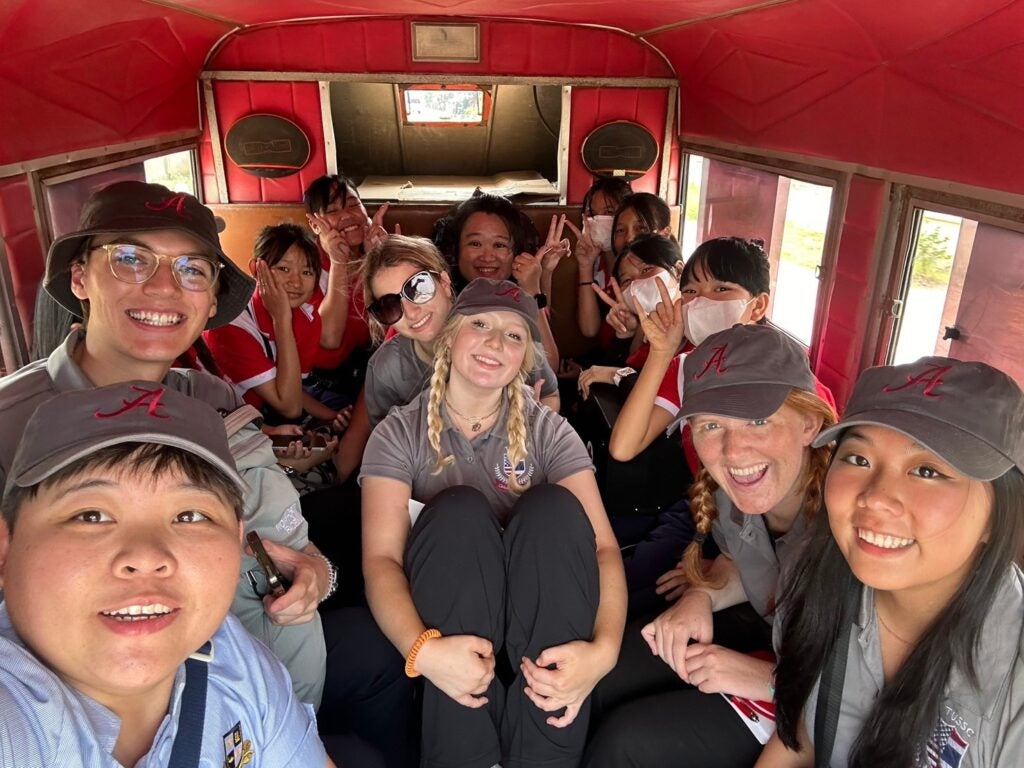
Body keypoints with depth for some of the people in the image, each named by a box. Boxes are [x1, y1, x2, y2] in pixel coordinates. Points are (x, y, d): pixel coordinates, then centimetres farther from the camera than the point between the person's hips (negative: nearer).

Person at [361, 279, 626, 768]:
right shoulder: (399, 434, -1)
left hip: (541, 623, 1)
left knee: (553, 505, -26)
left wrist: (603, 647, -30)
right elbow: (380, 558, -14)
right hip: (446, 625, -1)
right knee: (458, 510, -28)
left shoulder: (548, 432, 2)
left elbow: (603, 545, -10)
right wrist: (423, 649, -34)